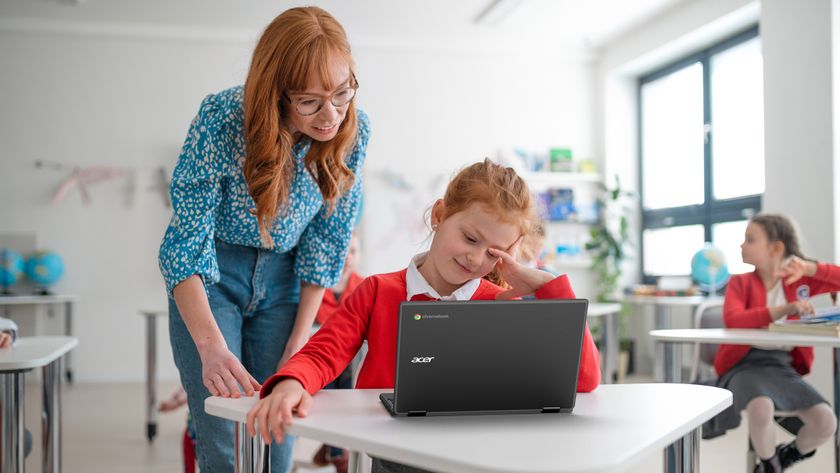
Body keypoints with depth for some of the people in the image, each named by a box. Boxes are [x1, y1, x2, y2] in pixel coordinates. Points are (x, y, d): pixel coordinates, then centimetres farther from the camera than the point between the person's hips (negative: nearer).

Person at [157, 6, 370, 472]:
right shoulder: (221, 118, -26)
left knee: (276, 432, 2)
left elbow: (327, 241, -6)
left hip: (282, 279, 3)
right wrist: (212, 348, -36)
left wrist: (299, 340, -8)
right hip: (208, 277, -3)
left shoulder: (353, 130, -16)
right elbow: (186, 241, -24)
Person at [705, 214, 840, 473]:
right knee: (762, 408, -35)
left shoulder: (799, 280, 7)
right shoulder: (740, 282, -1)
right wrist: (785, 309, -30)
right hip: (745, 365, -3)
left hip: (784, 366, 3)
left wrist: (810, 268, -15)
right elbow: (732, 319, -21)